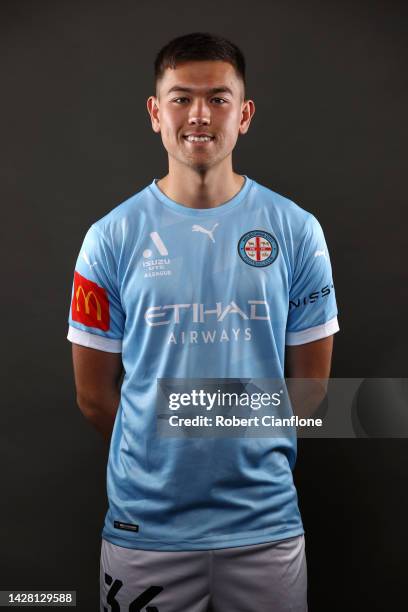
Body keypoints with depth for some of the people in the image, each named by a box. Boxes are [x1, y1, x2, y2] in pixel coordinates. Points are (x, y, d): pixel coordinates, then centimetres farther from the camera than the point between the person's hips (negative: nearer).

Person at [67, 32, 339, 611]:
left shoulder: (297, 231, -3)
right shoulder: (112, 237, -5)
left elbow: (311, 382, 3)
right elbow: (94, 394, 1)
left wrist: (255, 467, 8)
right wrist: (159, 466, 6)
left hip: (266, 523, 1)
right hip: (144, 523, 0)